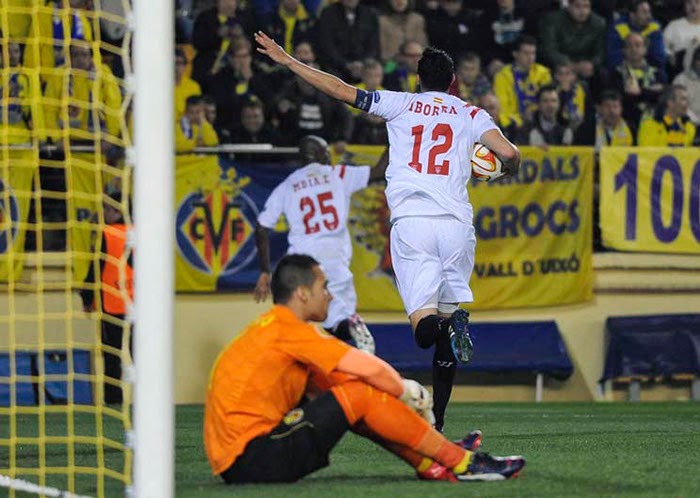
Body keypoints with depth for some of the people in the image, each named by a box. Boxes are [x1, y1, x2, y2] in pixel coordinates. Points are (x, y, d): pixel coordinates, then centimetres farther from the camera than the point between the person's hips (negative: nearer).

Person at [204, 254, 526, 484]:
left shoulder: (268, 329, 18)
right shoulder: (288, 330, -12)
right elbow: (369, 370, -12)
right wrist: (407, 393, 7)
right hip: (251, 461, -10)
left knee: (351, 395, 14)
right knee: (360, 394, -12)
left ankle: (432, 464, 12)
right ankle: (461, 464, -4)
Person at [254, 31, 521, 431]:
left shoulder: (400, 105, 13)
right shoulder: (470, 114, 13)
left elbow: (340, 89, 10)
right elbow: (509, 152, 0)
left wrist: (285, 59, 17)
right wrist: (510, 169, 25)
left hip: (411, 220, -1)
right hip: (456, 222, 1)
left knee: (423, 317, -4)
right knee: (447, 313, 10)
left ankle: (439, 322, -42)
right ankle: (437, 418, 3)